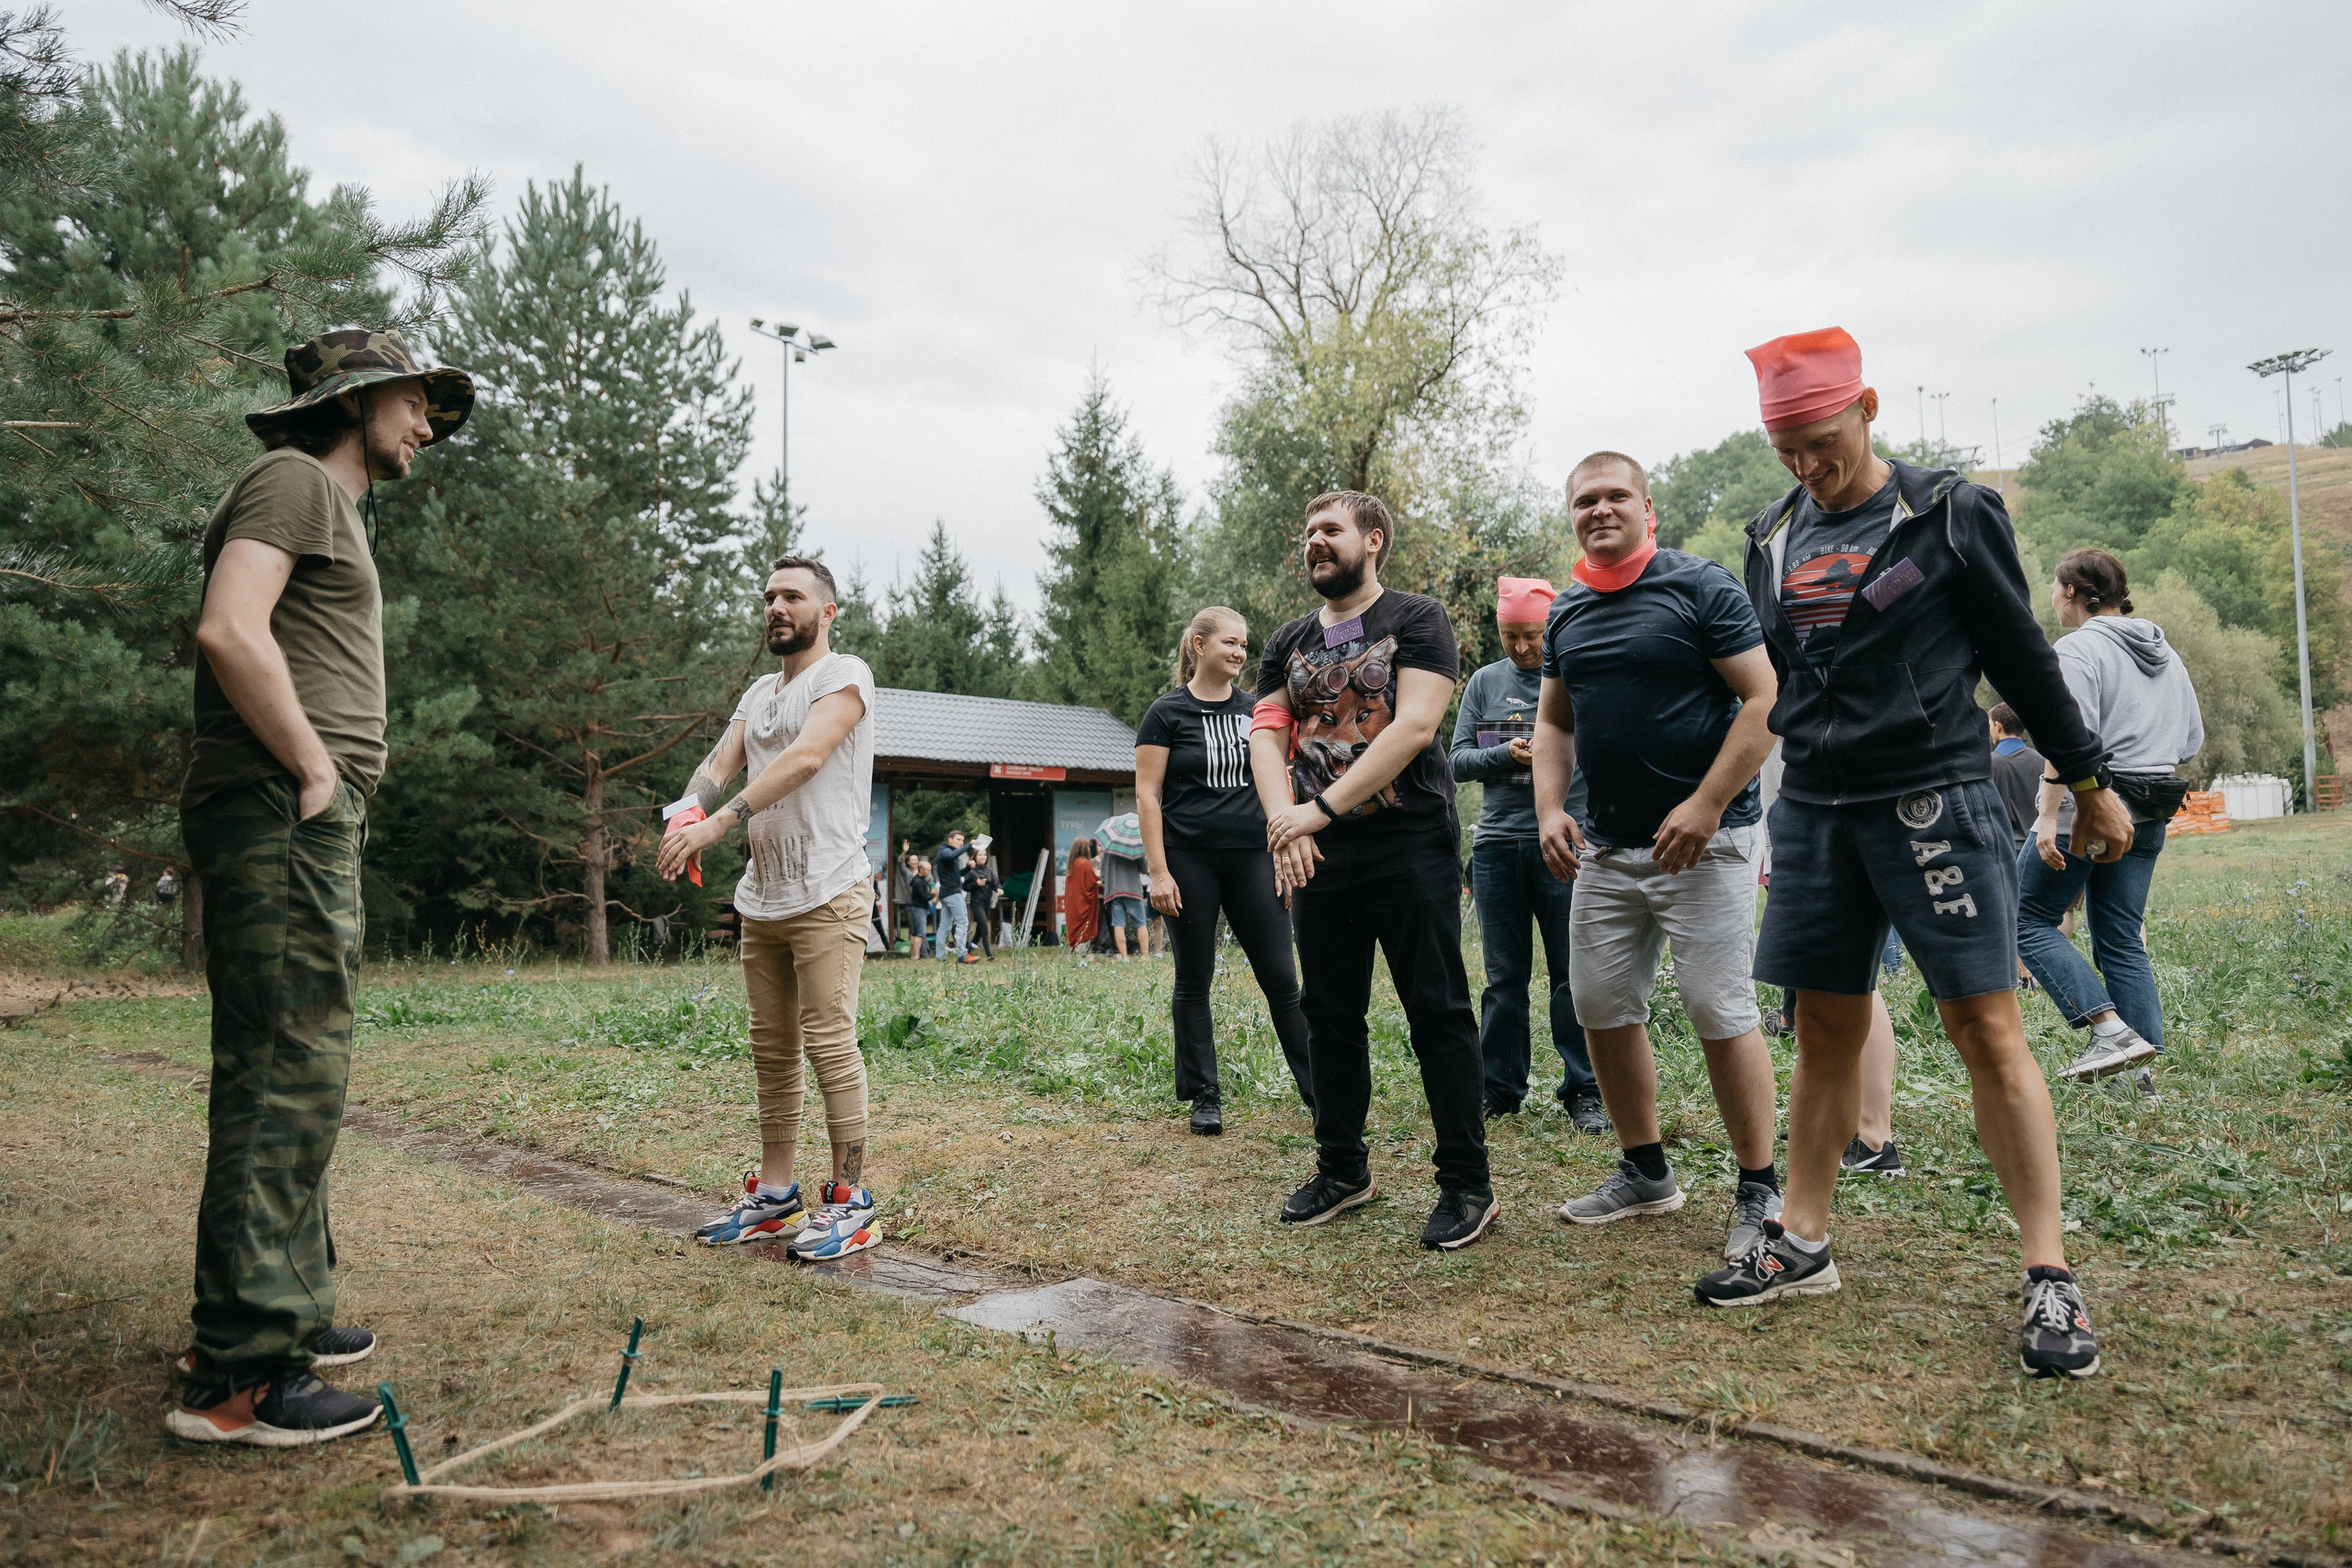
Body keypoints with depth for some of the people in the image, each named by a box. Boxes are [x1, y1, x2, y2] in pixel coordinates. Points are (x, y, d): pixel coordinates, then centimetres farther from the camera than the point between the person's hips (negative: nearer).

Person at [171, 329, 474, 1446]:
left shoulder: (333, 507, 26)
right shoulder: (295, 479, -5)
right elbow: (228, 631, -20)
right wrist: (315, 772, -15)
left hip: (306, 824, 11)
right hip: (280, 817, -11)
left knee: (286, 1076, 14)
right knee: (288, 1079, -11)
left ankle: (275, 1311, 26)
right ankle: (239, 1375, -5)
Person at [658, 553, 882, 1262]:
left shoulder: (844, 674, -6)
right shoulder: (758, 693, 19)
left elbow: (805, 758, -21)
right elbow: (720, 763, 8)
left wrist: (721, 821, -29)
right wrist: (684, 815, -15)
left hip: (826, 898, -8)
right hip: (761, 899, 8)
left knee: (829, 1042, -9)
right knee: (772, 1047, 11)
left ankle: (851, 1199, -1)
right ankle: (775, 1192, 20)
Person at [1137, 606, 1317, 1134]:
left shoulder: (1254, 711, 11)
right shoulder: (1167, 713, -2)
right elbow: (1147, 795, -5)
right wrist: (1158, 872, -11)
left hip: (1251, 858, 3)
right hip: (1190, 861, -3)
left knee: (1281, 976, 1)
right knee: (1194, 980, 5)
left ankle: (1319, 1090, 7)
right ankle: (1205, 1098, 15)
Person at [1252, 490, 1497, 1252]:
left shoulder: (1416, 620, -1)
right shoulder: (1288, 643, 15)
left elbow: (1414, 726, -14)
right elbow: (1266, 735, 6)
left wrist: (1322, 807, -18)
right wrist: (1285, 822, -12)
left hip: (1409, 846, -5)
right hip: (1317, 856, 6)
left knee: (1437, 1012, -2)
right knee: (1328, 1013, 11)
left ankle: (1467, 1184, 7)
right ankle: (1343, 1169, 26)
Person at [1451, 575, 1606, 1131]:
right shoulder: (1484, 682, 13)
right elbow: (1459, 760, 9)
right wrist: (1507, 753, -9)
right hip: (1496, 843, 3)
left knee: (1574, 974, 0)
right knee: (1504, 977, 9)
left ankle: (1584, 1092, 10)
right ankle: (1500, 1089, 18)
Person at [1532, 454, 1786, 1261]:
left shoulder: (1700, 586, -6)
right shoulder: (1567, 614, 13)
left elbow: (1765, 698, -12)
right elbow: (1553, 720, 20)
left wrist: (1704, 806, -19)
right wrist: (1550, 809, 4)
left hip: (1703, 838, -7)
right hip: (1606, 846, 7)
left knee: (1720, 1009, -6)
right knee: (1601, 1004, 8)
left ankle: (1760, 1188, 9)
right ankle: (1645, 1171, 24)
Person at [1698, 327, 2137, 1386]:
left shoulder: (1953, 514, -3)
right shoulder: (1774, 538, 10)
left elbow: (2021, 656, 2)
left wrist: (2089, 781, 8)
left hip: (1938, 801, -4)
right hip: (1815, 812, 4)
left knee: (1988, 1030, -5)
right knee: (1825, 1031, 9)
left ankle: (2049, 1275, 4)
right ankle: (1803, 1245, 19)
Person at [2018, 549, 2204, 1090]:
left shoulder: (2079, 648, -10)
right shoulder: (2166, 653, 16)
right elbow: (2192, 739, 20)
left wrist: (2048, 816, -21)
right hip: (2148, 818, 8)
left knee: (2030, 921, 1)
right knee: (2122, 941, 11)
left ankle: (2112, 1030, -12)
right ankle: (2141, 1071, 8)